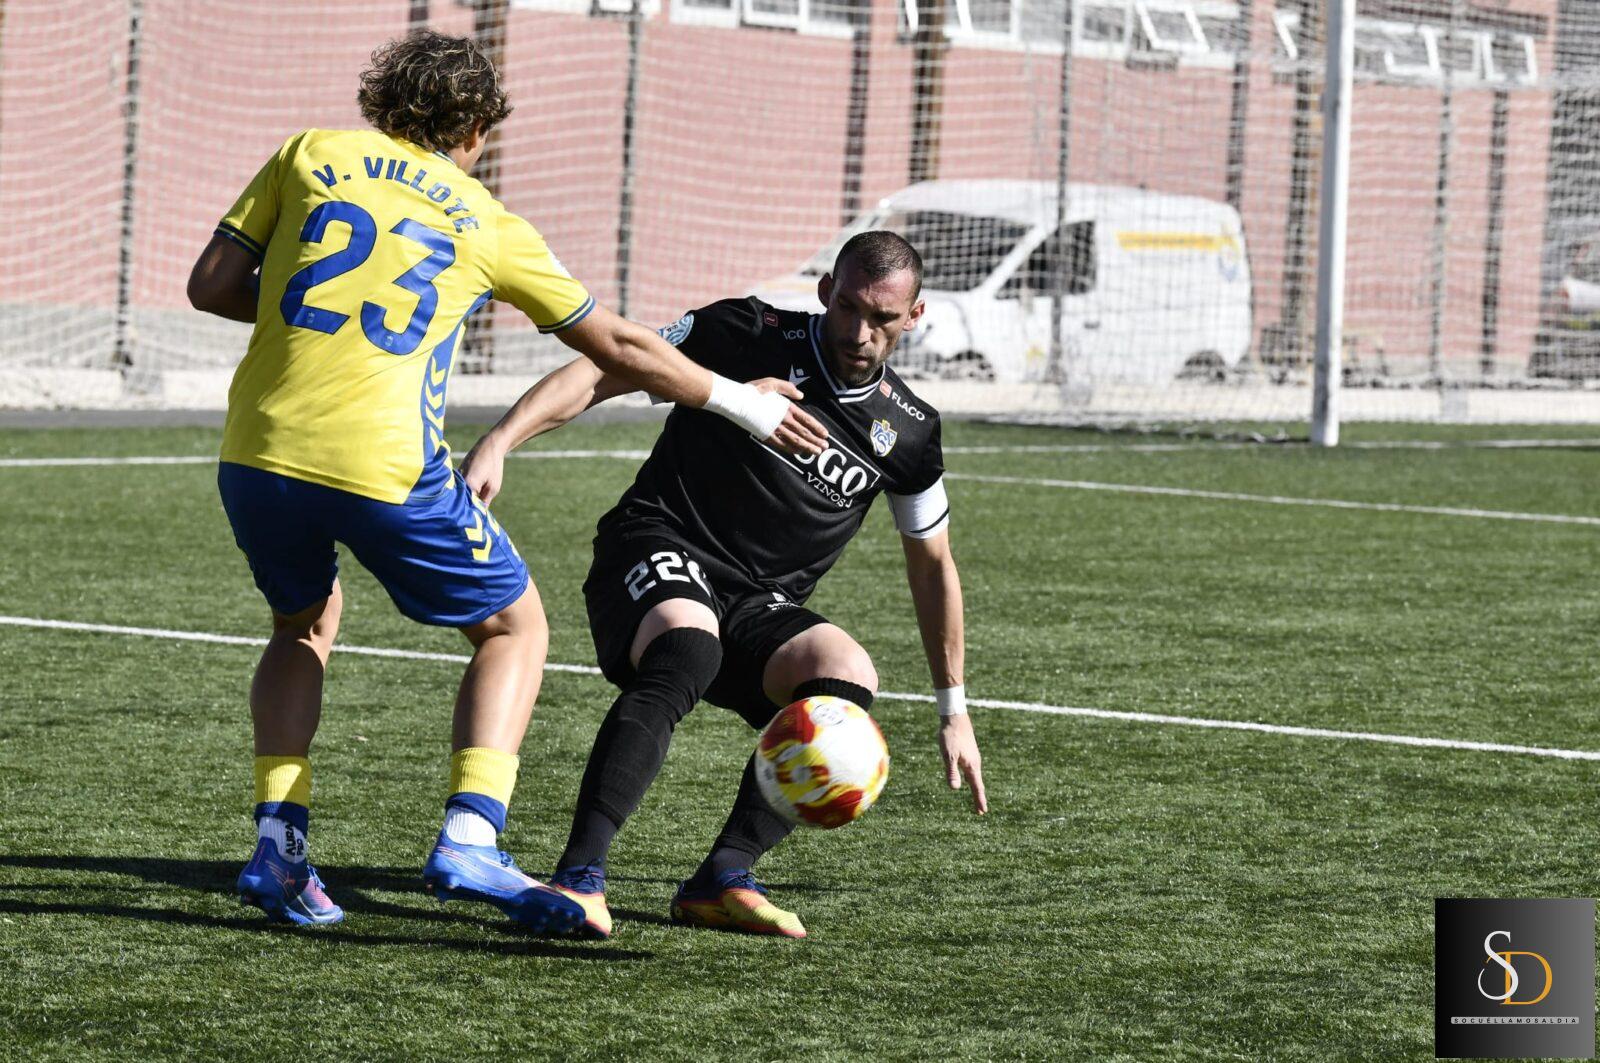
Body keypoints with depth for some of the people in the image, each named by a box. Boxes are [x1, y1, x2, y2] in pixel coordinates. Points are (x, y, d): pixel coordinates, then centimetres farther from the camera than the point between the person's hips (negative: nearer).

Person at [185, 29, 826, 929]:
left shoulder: (310, 155, 14)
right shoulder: (486, 223, 12)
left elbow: (211, 289, 10)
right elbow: (618, 348, 18)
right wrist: (736, 401, 30)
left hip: (258, 451, 3)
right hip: (384, 466, -3)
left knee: (306, 623, 31)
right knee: (514, 626, 18)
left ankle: (278, 841, 13)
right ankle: (470, 838, -2)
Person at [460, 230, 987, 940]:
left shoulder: (907, 432, 6)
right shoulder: (749, 336, -6)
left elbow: (933, 566, 18)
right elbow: (605, 370, -6)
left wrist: (954, 712, 19)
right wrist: (500, 441, -20)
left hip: (758, 607, 4)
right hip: (657, 553, -4)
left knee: (848, 675, -28)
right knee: (687, 652, -39)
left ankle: (721, 880, -27)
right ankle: (578, 879, -45)